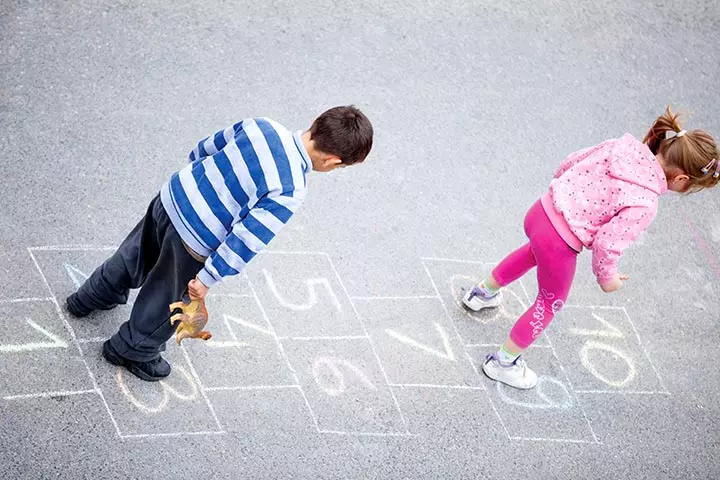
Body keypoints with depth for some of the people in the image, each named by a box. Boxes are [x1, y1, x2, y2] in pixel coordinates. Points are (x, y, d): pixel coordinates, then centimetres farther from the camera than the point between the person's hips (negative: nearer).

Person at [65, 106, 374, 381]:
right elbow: (246, 239, -26)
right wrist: (208, 279, -16)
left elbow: (204, 149, 7)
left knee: (133, 257, 34)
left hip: (171, 198, 6)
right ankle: (131, 351, 49)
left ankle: (89, 299, 60)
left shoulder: (260, 126, -9)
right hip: (194, 243, -6)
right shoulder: (290, 192, -28)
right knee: (166, 303, 23)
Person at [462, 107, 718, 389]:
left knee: (534, 252, 40)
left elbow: (571, 163, 5)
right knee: (550, 304, 19)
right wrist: (607, 277, -2)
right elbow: (606, 243, -21)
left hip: (541, 210, 7)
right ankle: (503, 363, 35)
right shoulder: (644, 205, -23)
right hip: (559, 245, -7)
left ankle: (484, 292, 61)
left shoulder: (624, 146, -5)